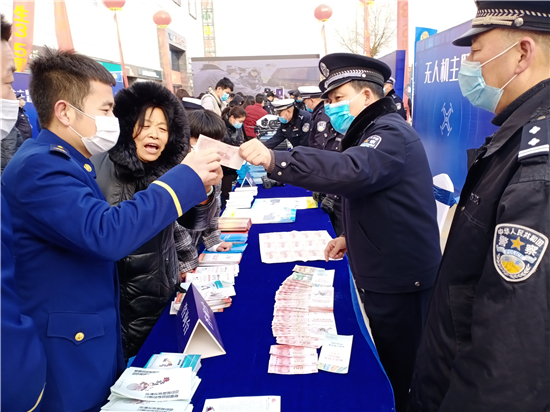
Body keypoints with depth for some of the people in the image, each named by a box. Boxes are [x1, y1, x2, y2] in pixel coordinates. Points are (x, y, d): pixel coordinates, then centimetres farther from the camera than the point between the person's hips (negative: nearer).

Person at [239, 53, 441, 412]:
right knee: (387, 359, 21)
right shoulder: (372, 132, 17)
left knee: (402, 371, 4)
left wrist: (274, 160, -41)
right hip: (383, 273, 10)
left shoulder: (391, 133, -16)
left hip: (401, 277, -10)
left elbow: (351, 170, -37)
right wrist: (352, 237, 12)